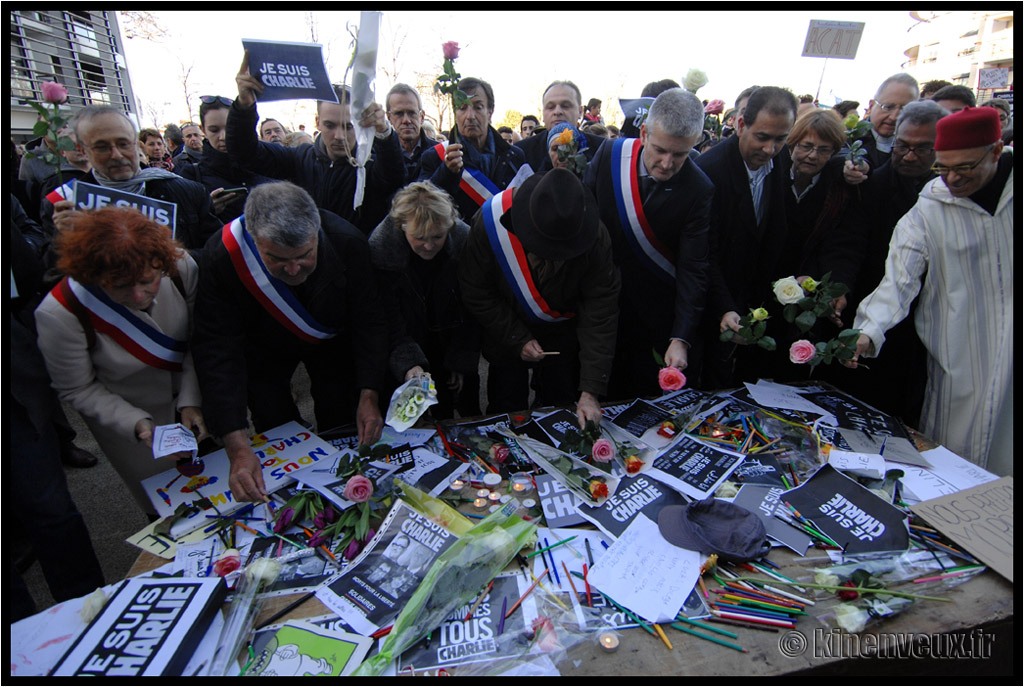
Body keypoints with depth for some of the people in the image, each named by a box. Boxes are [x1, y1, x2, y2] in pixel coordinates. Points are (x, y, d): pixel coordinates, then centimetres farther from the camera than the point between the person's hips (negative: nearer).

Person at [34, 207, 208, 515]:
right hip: (121, 414, -2)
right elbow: (78, 390, -14)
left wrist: (191, 401, -17)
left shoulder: (180, 266, -25)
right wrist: (137, 423, -26)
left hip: (194, 396, 3)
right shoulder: (59, 314, -29)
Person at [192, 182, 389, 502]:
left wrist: (368, 396, -33)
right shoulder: (221, 257, -36)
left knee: (343, 431, 8)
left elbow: (368, 322, -25)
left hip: (332, 342, 1)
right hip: (263, 349, 0)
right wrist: (238, 448, -41)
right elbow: (218, 351, -34)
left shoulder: (347, 242, -35)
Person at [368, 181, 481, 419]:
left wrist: (463, 361, -9)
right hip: (413, 338, -1)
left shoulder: (465, 240, -22)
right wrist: (408, 363, -35)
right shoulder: (379, 248, -25)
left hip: (453, 334, 2)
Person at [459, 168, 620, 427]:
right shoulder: (491, 221, -28)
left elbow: (600, 314, -24)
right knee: (506, 409, 12)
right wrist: (518, 339, -17)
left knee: (560, 406, 11)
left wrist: (591, 391, -27)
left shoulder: (595, 237, -28)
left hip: (562, 334, 0)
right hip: (506, 334, 0)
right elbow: (476, 292, -15)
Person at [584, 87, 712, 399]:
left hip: (655, 315, -1)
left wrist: (681, 338, -26)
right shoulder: (609, 154, -11)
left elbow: (693, 270, -18)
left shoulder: (699, 190, -17)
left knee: (645, 401, 14)